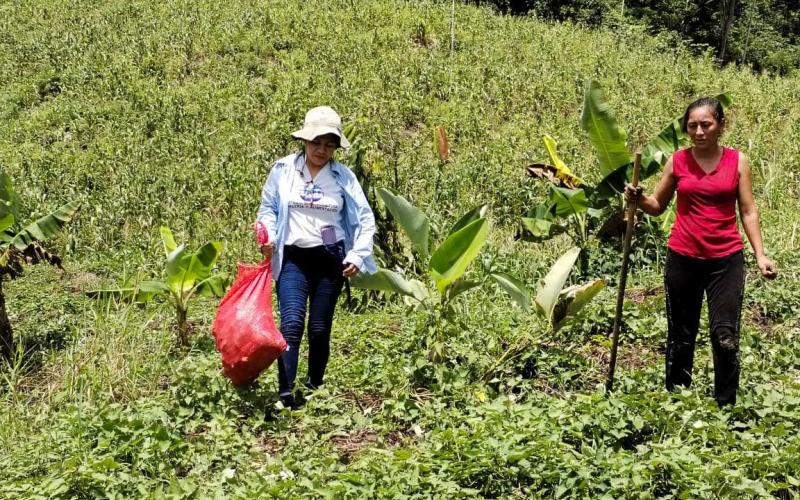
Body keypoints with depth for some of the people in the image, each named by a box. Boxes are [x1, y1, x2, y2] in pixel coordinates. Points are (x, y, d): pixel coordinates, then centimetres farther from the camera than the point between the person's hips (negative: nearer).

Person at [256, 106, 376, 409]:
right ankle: (285, 392, -20)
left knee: (320, 328, 6)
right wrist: (268, 238, -8)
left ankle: (315, 388, 23)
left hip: (330, 259, 1)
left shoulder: (344, 176, 3)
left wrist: (358, 255, -4)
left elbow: (365, 218, 7)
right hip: (293, 257, -1)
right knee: (292, 322, -17)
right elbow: (268, 208, 11)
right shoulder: (283, 169, 2)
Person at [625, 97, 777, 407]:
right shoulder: (677, 161, 0)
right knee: (680, 336, 12)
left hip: (726, 260, -1)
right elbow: (658, 206, 10)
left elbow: (748, 212, 1)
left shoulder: (737, 161, -1)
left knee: (725, 337, -6)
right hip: (682, 260, 1)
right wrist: (638, 199, -11)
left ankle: (726, 407, 9)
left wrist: (760, 255, -10)